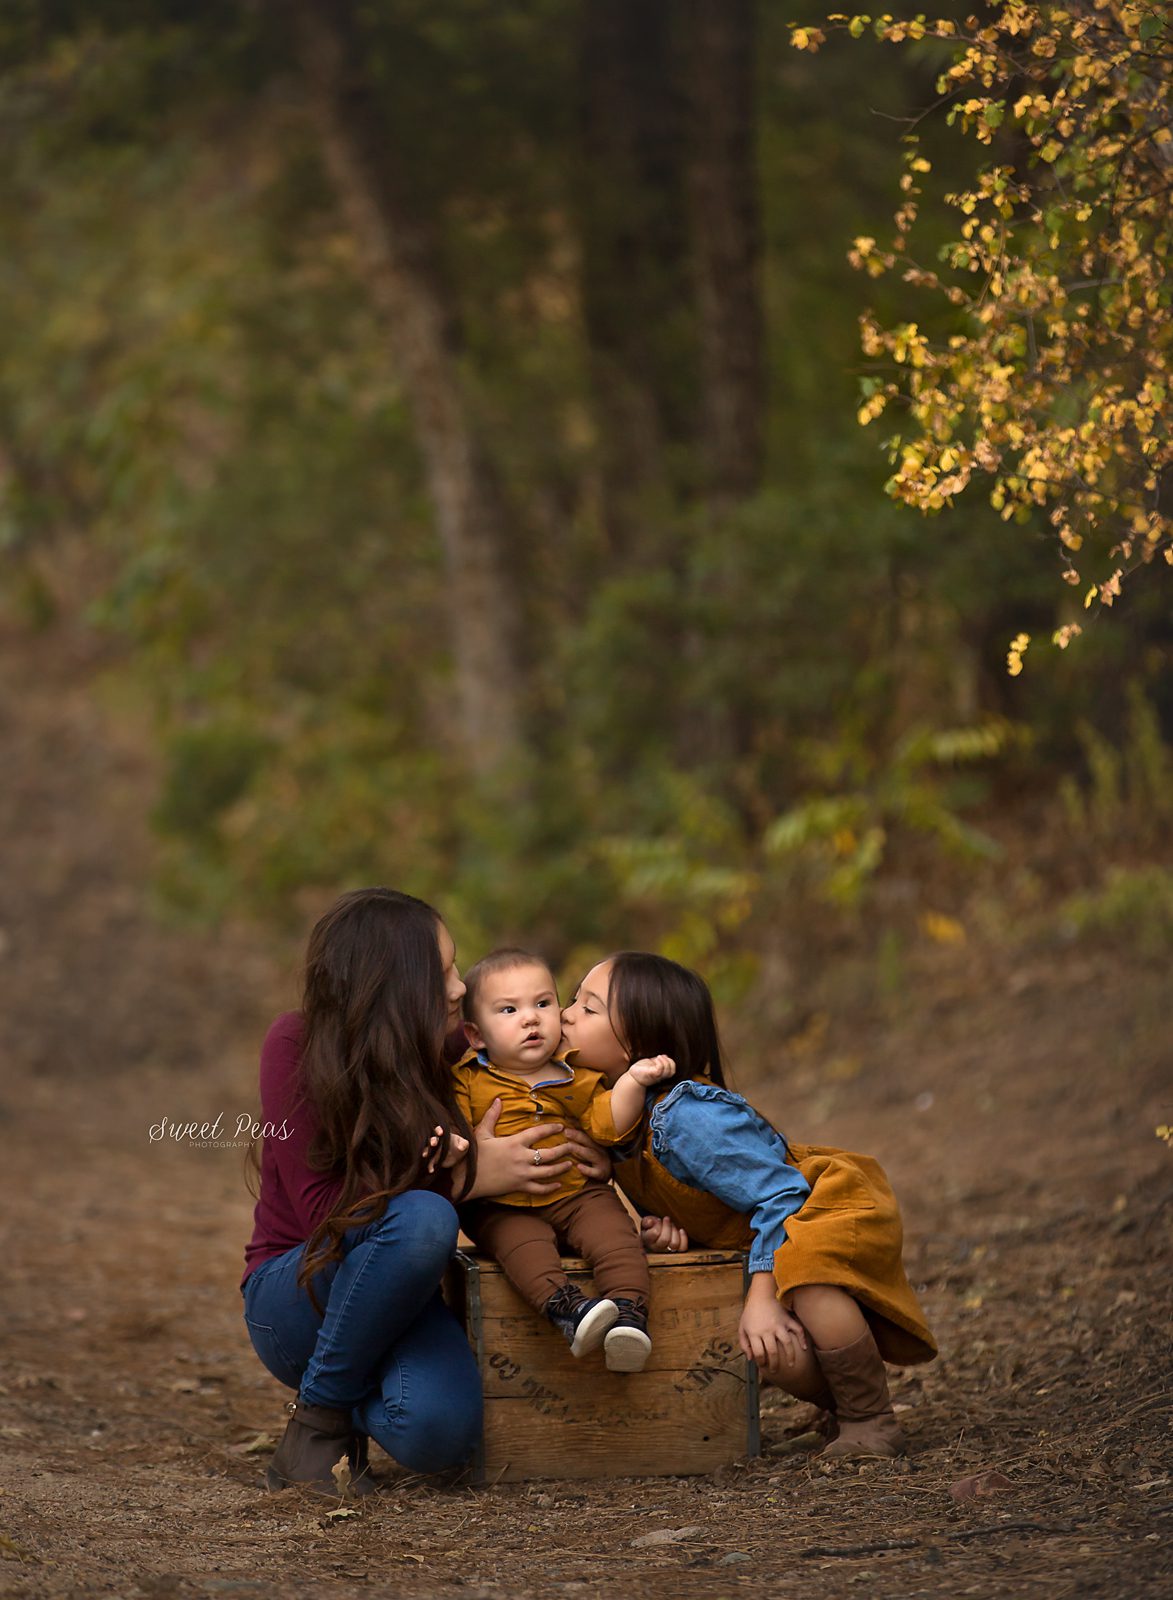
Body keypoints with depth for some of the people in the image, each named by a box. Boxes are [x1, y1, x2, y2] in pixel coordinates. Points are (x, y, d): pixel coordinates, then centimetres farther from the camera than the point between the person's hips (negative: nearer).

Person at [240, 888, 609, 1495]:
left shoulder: (447, 1060, -3)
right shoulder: (297, 1046, -15)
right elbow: (321, 1209, -19)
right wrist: (464, 1178, -24)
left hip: (400, 1304, 3)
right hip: (295, 1295, -3)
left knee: (438, 1430, -32)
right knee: (422, 1218, -35)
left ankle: (359, 1405, 6)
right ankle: (319, 1415, -15)